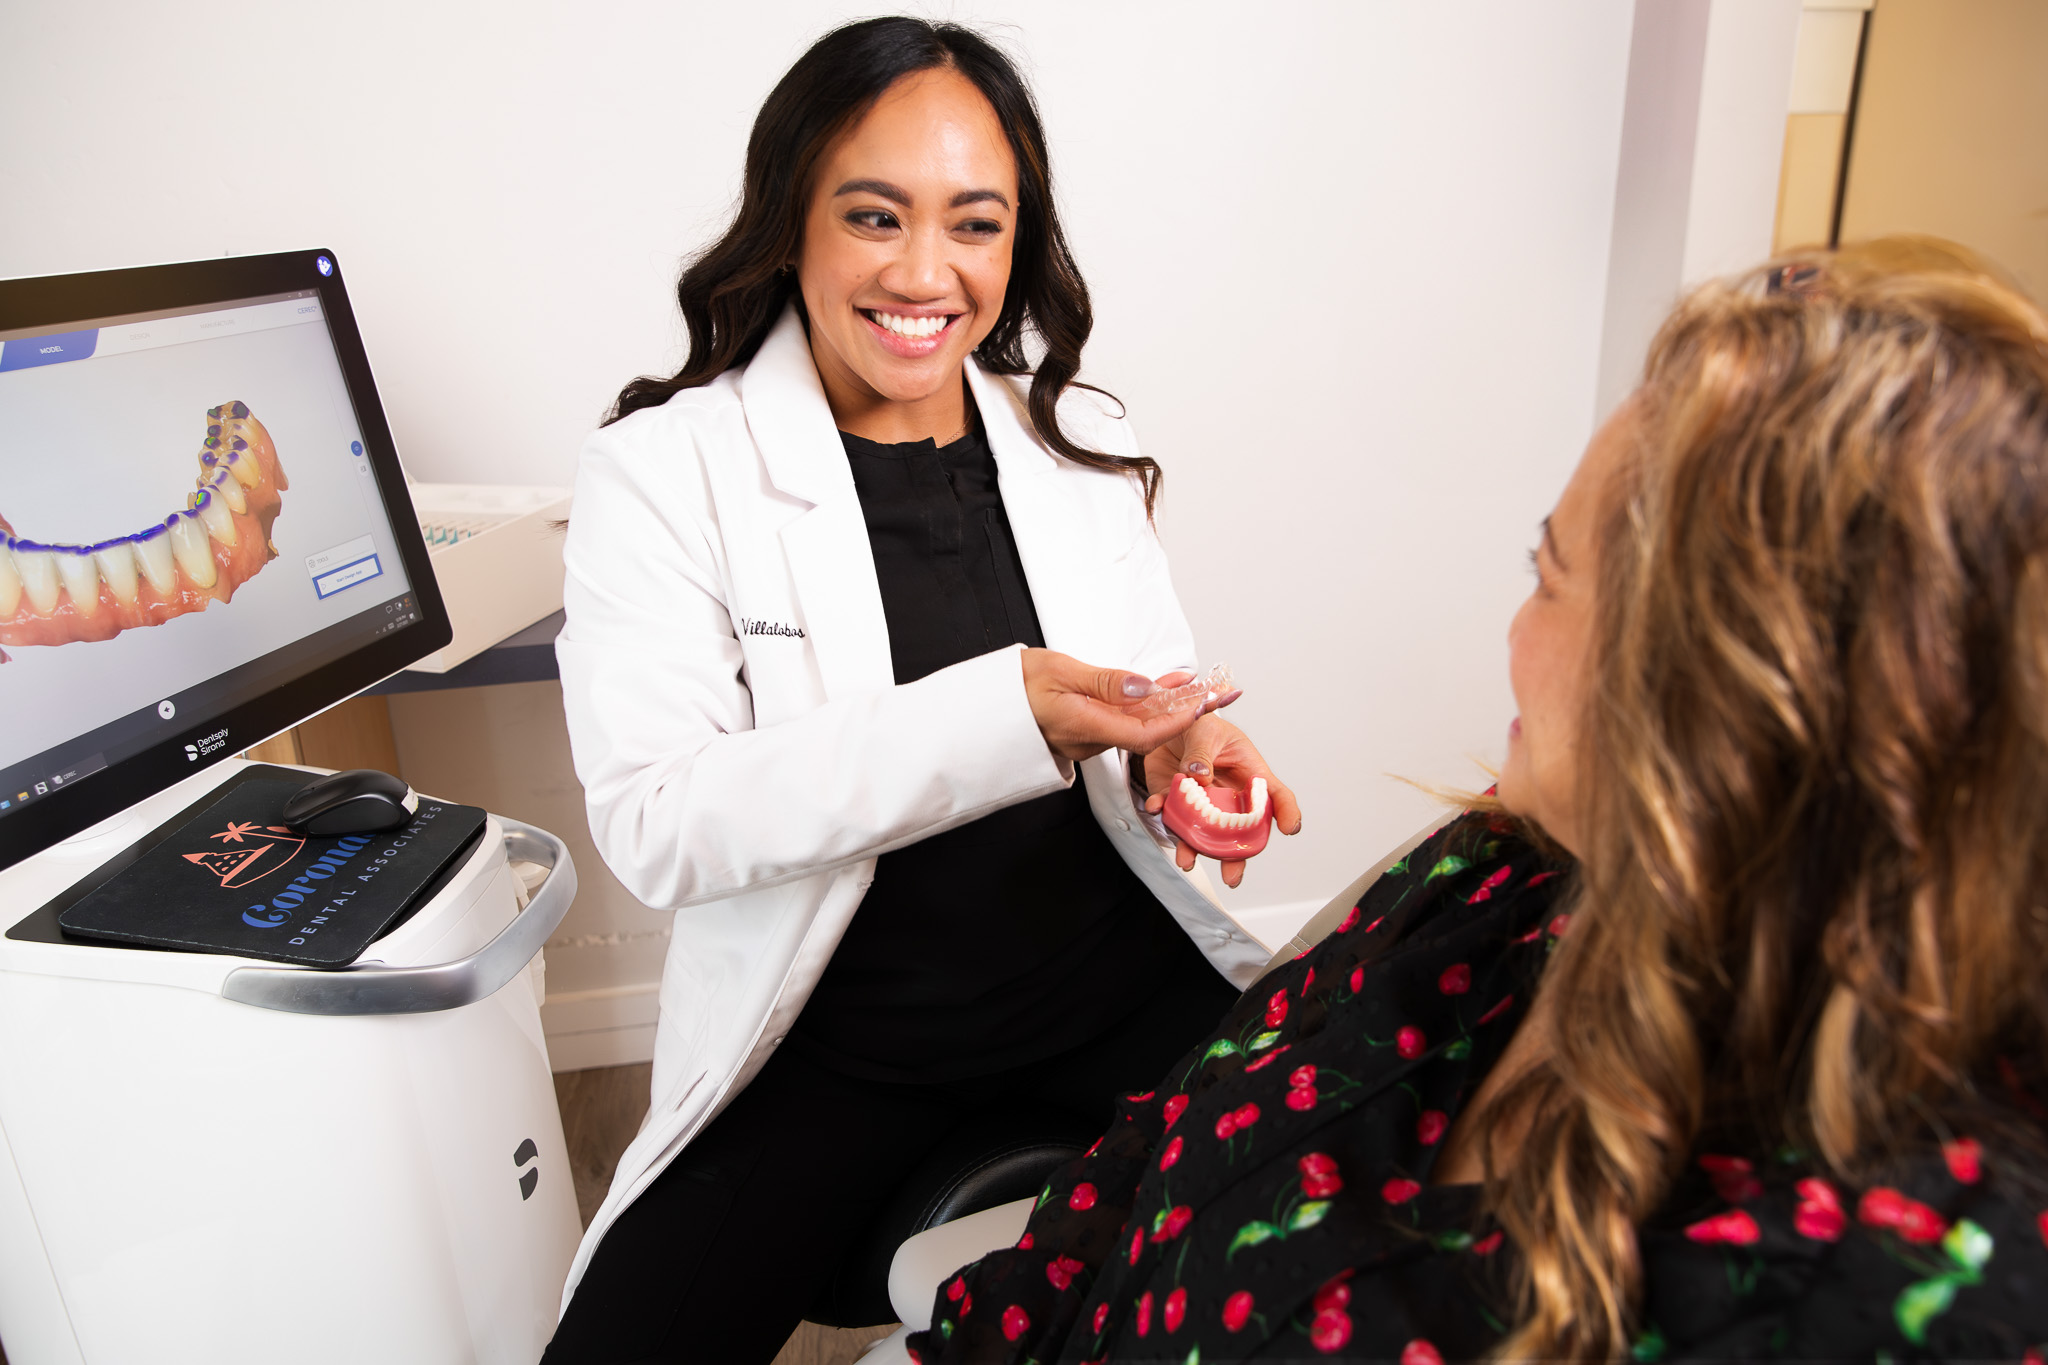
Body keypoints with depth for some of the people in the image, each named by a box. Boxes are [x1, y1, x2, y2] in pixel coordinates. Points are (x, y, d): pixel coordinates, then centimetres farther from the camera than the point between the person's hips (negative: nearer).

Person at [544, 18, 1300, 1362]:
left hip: (1117, 984, 3)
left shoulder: (1083, 442, 4)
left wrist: (1180, 750, -12)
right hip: (839, 1038, -2)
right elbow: (654, 824, -17)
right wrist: (997, 717, -27)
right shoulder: (663, 469, -8)